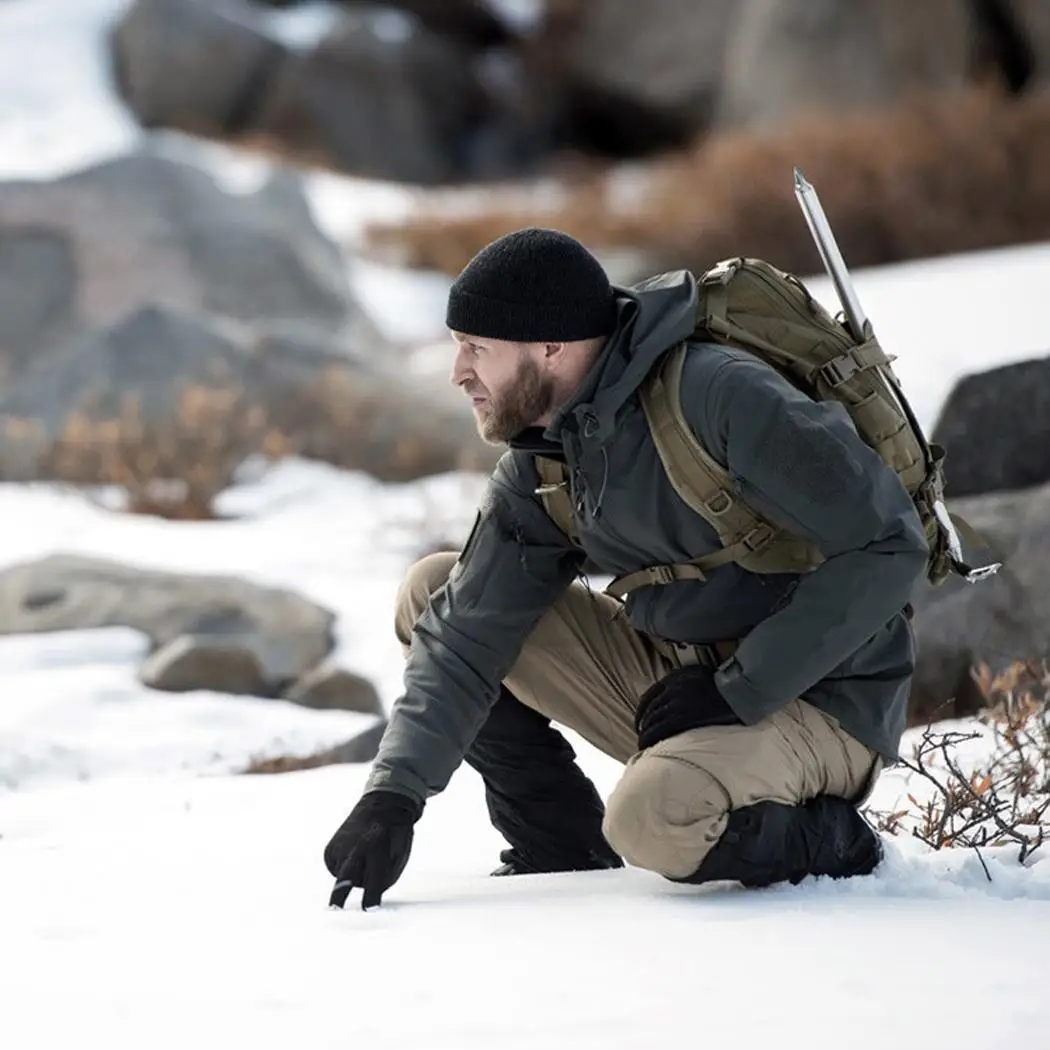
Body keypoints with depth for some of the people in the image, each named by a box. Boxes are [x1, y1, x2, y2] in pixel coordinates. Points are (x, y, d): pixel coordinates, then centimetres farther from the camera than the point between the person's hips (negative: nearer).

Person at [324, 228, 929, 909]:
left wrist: (736, 690, -21)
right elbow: (465, 639, 2)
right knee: (432, 595, 3)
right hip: (682, 673, 8)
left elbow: (887, 547, -23)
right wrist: (394, 795, -11)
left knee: (655, 821, -38)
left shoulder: (724, 396, -23)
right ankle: (565, 855, 8)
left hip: (820, 704, -8)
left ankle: (830, 839, -6)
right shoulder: (542, 460, 2)